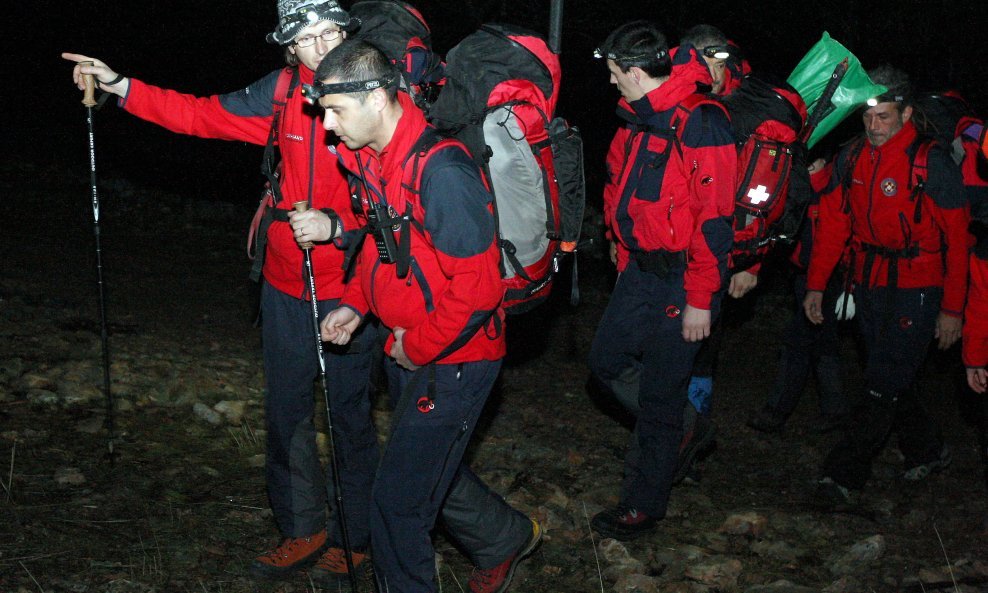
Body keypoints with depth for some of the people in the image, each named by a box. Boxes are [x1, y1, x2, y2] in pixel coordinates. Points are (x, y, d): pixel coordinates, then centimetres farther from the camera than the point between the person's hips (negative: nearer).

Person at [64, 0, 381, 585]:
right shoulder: (284, 92, 0)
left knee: (351, 415, 8)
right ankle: (303, 529, 33)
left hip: (348, 291, -5)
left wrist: (336, 224, -28)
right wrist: (122, 87, 7)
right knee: (286, 411, 15)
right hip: (286, 285, 5)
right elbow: (206, 114, 10)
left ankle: (355, 537, 27)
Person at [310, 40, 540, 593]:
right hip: (408, 350, 9)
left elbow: (476, 286, -27)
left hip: (452, 360, -9)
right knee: (434, 466, 25)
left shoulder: (440, 170, -27)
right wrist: (356, 304, 6)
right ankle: (509, 537, 48)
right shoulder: (371, 159, 3)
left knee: (399, 501, -3)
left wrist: (419, 347, -16)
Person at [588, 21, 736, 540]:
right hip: (640, 270, 9)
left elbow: (714, 218, -21)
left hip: (681, 280, -9)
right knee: (606, 363, 15)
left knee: (659, 398, 1)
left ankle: (642, 507, 15)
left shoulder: (699, 123, -20)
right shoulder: (639, 120, 9)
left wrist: (700, 299, -20)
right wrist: (623, 253, 19)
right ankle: (677, 433, 34)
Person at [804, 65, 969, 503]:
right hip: (869, 285, 6)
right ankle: (928, 451, 32)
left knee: (884, 384, -6)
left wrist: (952, 307, -11)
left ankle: (844, 472, -1)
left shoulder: (931, 163, -12)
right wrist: (816, 284, 4)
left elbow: (957, 239, -10)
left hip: (915, 290, -6)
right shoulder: (851, 158, 4)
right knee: (889, 379, 13)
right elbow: (833, 224, 9)